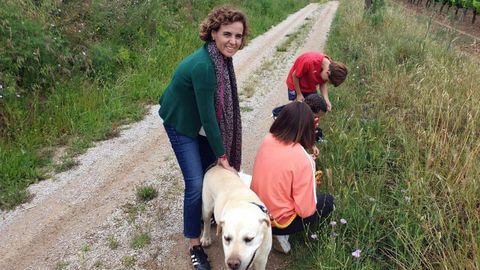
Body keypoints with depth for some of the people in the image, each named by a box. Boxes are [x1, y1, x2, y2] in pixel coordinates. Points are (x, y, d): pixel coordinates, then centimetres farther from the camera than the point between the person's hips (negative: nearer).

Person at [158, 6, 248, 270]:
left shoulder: (221, 57, -8)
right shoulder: (202, 65, -33)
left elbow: (216, 107, -3)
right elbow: (207, 114, -29)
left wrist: (222, 154, -1)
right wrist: (222, 155, -21)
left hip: (200, 121, 8)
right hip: (181, 124, -8)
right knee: (196, 183, -8)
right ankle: (194, 244, 10)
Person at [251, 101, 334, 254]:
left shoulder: (268, 140, -9)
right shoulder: (302, 159, -27)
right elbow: (306, 210, -20)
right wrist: (312, 180, -4)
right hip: (277, 221, -7)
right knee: (328, 201, 15)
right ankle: (280, 233, 3)